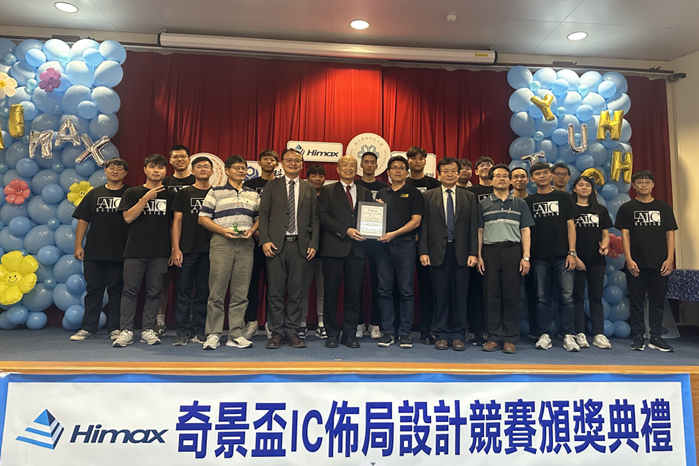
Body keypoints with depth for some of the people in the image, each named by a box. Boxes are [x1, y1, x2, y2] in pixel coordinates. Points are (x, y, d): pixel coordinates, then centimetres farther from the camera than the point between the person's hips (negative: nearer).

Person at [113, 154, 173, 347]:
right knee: (130, 291, 0)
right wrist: (146, 198, -12)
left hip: (160, 252, 1)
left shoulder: (169, 195, 10)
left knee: (154, 292, 5)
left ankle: (148, 330, 14)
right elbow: (128, 217, -5)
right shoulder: (132, 193, 7)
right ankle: (126, 331, 8)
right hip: (135, 251, -1)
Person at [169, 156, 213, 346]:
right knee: (184, 291, 0)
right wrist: (175, 248, -5)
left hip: (209, 250, 1)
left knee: (203, 293, 5)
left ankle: (198, 331, 13)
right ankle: (183, 332, 8)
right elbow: (177, 222, 5)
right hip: (187, 250, -1)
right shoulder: (183, 193, 9)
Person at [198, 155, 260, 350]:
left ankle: (236, 335, 11)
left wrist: (252, 230, -2)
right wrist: (223, 230, -10)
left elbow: (259, 218, 19)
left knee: (241, 292, 3)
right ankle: (213, 334, 6)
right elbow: (203, 218, 4)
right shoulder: (216, 192, 8)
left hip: (245, 244, 3)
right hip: (221, 244, -3)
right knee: (217, 291, -4)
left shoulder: (253, 194, 18)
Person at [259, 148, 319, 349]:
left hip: (300, 245, 1)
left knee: (296, 291, 5)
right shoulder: (272, 186, 9)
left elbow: (314, 218, 9)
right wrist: (265, 240, -8)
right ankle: (276, 333, 11)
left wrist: (313, 244, 0)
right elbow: (263, 215, 4)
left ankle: (292, 332, 14)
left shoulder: (309, 189, 13)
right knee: (275, 291, 1)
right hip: (276, 244, -1)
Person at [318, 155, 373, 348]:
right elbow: (323, 217, -3)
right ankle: (332, 334, 13)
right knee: (331, 291, 1)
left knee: (354, 293, 4)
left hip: (357, 248, 2)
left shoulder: (365, 193, 17)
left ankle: (349, 334, 15)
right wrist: (345, 231, -13)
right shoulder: (328, 191, 9)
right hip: (334, 248, -2)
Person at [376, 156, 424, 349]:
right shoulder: (381, 194, 17)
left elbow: (416, 220, -4)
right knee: (385, 289, 4)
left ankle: (405, 332, 8)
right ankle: (388, 331, 12)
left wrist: (394, 233, -14)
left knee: (406, 290, 0)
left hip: (405, 244, -3)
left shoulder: (414, 193, 5)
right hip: (383, 246, 4)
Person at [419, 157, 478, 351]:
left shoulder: (469, 197, 10)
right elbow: (423, 225, 3)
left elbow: (473, 227, 6)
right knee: (440, 296, 4)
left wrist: (473, 253, -2)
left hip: (461, 252, 1)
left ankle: (458, 336, 16)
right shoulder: (428, 196, 7)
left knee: (460, 296, 4)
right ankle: (441, 335, 15)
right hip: (437, 252, -1)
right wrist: (423, 252, -5)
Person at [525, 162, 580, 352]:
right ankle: (545, 335, 12)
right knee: (542, 297, 4)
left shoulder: (563, 197, 8)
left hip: (562, 255, -1)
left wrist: (572, 252, -4)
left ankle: (568, 336, 6)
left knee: (566, 296, -2)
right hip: (539, 257, 1)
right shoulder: (529, 201, 10)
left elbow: (570, 225, 5)